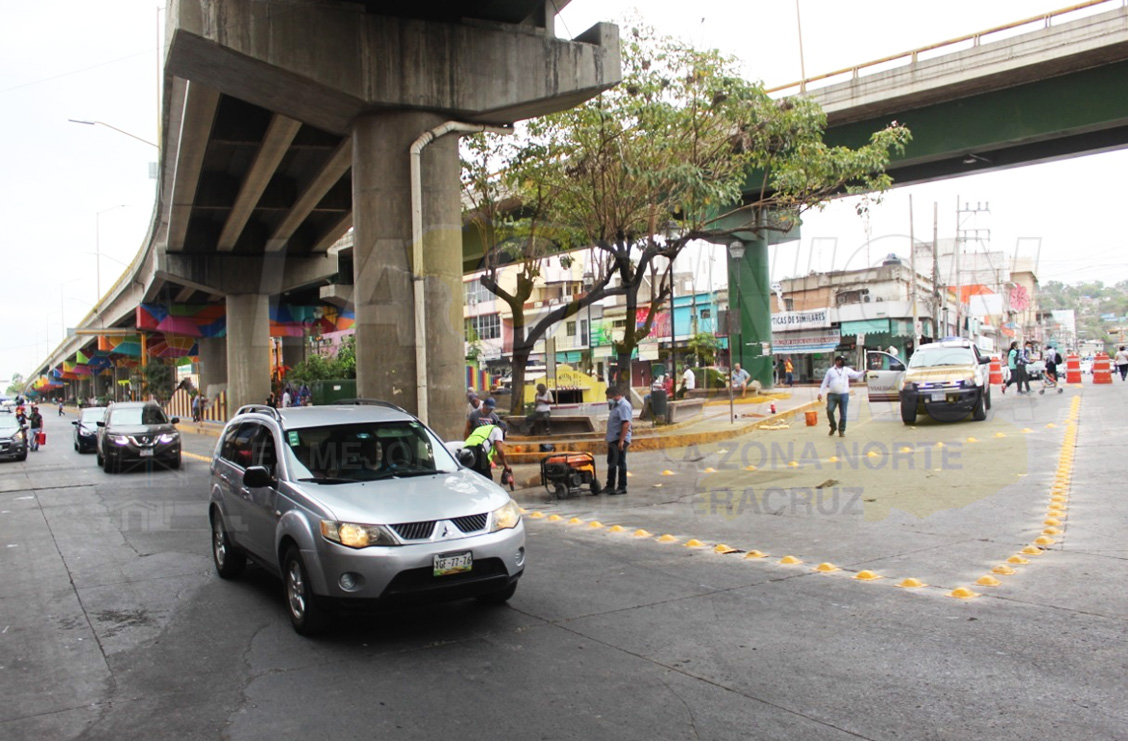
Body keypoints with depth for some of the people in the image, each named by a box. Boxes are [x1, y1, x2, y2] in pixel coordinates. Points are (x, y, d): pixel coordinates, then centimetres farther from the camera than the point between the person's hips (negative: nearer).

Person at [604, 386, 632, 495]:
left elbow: (626, 424, -24)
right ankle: (610, 486, 24)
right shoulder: (616, 405, 15)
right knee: (611, 463, 15)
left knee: (620, 463, -3)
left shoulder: (624, 405, -16)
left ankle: (622, 487, 3)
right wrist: (608, 435, 22)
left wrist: (621, 440, -27)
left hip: (619, 440, -10)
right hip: (613, 440, 10)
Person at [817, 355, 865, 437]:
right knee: (829, 410, -15)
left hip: (844, 395, 1)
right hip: (832, 394, -1)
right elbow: (825, 383, 10)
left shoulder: (847, 370, 10)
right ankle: (833, 427, 8)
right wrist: (820, 393, 2)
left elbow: (856, 375, -1)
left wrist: (864, 372, -21)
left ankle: (841, 430, 13)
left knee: (843, 414, 1)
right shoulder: (830, 371, 9)